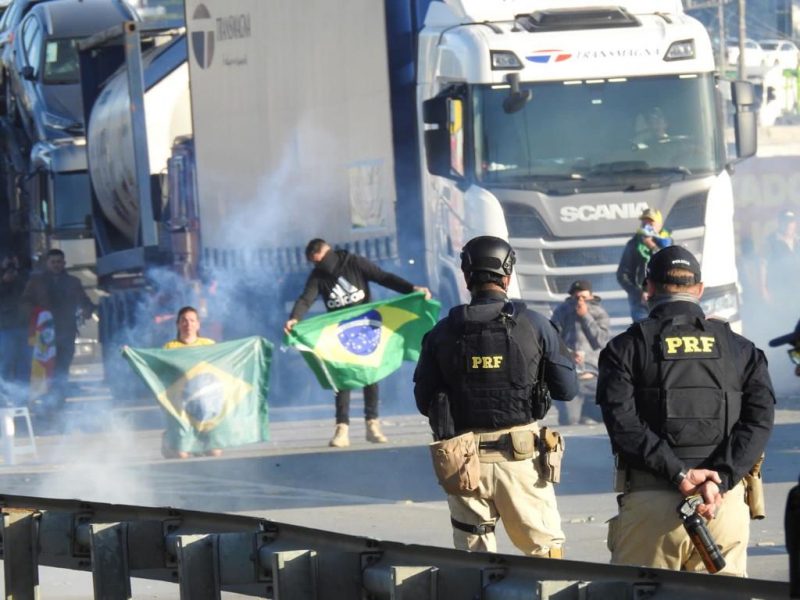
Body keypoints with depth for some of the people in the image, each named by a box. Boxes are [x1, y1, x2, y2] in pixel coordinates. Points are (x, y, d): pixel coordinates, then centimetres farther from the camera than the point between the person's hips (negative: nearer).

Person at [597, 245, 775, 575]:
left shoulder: (626, 347, 6)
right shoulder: (738, 348, 13)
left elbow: (623, 423, -8)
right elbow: (759, 419, 0)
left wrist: (679, 473, -11)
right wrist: (720, 480, -10)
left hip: (651, 500, -2)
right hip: (726, 501, 2)